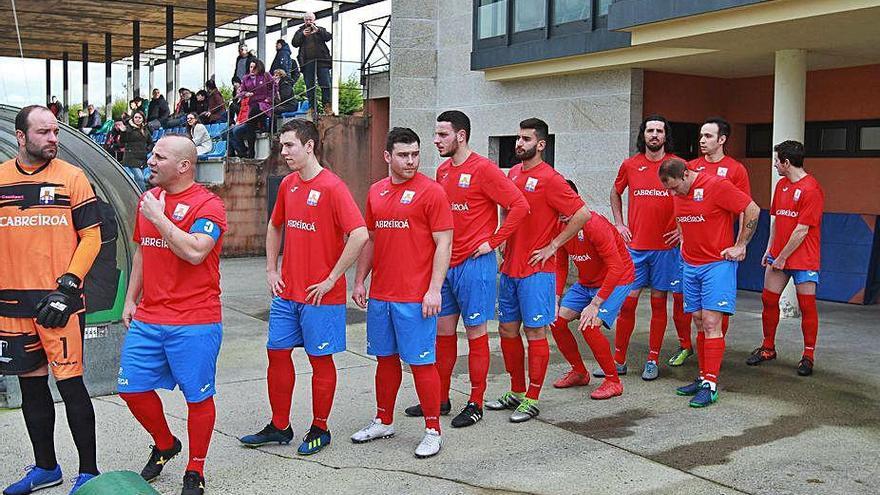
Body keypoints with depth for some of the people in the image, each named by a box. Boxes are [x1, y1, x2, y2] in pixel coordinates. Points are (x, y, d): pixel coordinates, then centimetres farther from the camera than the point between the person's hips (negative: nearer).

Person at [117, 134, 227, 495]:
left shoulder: (208, 205, -11)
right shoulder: (148, 199, 13)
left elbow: (195, 251, -27)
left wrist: (158, 217, -19)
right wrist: (131, 300, 19)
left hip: (194, 323, -7)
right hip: (147, 319, 7)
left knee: (198, 397, 3)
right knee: (132, 389, 10)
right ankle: (165, 445, 35)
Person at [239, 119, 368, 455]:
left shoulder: (332, 187, -15)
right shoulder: (288, 184, 8)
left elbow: (359, 235, -23)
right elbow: (274, 226, 24)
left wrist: (331, 279, -18)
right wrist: (271, 270, 13)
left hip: (320, 295, -7)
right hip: (286, 291, 7)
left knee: (320, 359, 5)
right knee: (277, 352, 11)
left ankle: (319, 430, 19)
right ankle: (279, 427, 25)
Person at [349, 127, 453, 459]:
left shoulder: (430, 191, -8)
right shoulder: (376, 191, 11)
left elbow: (444, 244, -10)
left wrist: (434, 289, -16)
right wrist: (359, 281, 14)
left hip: (416, 298, -6)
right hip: (380, 295, 6)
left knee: (421, 362, -1)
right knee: (386, 358, 16)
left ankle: (433, 431, 10)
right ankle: (383, 422, 30)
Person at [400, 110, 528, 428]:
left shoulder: (483, 169, -11)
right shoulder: (442, 171, 12)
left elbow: (519, 205, -15)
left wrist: (493, 241, -13)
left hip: (474, 263, -7)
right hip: (445, 264, 7)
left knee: (475, 333, 2)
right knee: (443, 331, 12)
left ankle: (476, 404, 12)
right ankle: (440, 399, 24)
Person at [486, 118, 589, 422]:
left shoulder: (550, 179, -13)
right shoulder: (513, 173, 10)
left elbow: (582, 215, -15)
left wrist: (552, 246, -13)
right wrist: (505, 243, 13)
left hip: (536, 271, -8)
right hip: (509, 268, 8)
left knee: (535, 333, 1)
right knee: (507, 329, 13)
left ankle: (532, 400, 10)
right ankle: (516, 391, 27)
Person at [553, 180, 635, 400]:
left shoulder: (594, 225, -28)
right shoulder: (562, 227, -4)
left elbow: (616, 268, -29)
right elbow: (561, 266, 5)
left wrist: (595, 304, -30)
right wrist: (556, 299, -6)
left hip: (615, 281, -8)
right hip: (585, 283, 8)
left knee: (589, 326, -23)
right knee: (557, 321, 0)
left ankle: (613, 381, -4)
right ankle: (580, 373, 19)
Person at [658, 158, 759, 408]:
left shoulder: (716, 185, -16)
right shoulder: (676, 192, 6)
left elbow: (752, 209, -12)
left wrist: (740, 246, -8)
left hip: (718, 264, -7)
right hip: (690, 265, 7)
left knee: (711, 323, -10)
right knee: (699, 323, 9)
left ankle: (710, 386, -7)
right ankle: (704, 377, 18)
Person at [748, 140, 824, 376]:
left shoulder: (811, 189, -15)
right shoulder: (781, 184, 10)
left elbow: (802, 230, -17)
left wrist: (782, 258, -13)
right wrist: (769, 249, 12)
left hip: (803, 259, -7)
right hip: (778, 255, 7)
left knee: (807, 306, 0)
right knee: (769, 299, 9)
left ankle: (808, 356, 11)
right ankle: (768, 348, 22)